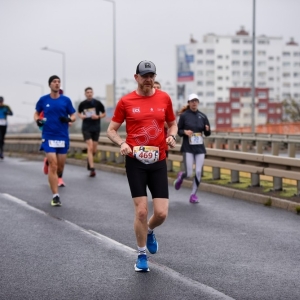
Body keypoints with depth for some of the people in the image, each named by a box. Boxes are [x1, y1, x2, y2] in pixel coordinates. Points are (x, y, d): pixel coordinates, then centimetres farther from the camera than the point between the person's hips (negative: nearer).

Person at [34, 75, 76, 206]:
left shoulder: (66, 100, 2)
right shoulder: (43, 100, 1)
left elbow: (73, 116, 8)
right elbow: (36, 113, 15)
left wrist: (69, 119, -15)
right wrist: (37, 120, -6)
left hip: (63, 137, 2)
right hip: (49, 137, -2)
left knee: (60, 167, 8)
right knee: (53, 166, -11)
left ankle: (57, 179, 43)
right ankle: (55, 196, -8)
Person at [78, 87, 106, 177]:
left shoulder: (97, 103, -1)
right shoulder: (82, 104, 2)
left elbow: (104, 114, 7)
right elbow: (79, 113, 19)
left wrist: (98, 116, -13)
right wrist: (81, 116, -4)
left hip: (96, 128, 1)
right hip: (86, 128, -1)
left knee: (94, 150, 6)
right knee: (90, 147, -14)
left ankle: (89, 159, 40)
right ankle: (92, 169, -15)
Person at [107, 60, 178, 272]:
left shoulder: (164, 98, 4)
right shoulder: (126, 101, -2)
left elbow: (172, 123, 18)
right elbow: (111, 130, 4)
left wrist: (172, 136, -4)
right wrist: (121, 143, -15)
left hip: (158, 162, 2)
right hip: (135, 162, -2)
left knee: (161, 213, -3)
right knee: (141, 210, -5)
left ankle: (149, 231, 34)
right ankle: (142, 255, 16)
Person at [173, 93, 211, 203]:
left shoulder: (202, 116, 5)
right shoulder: (184, 115, -3)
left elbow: (207, 134, 9)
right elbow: (178, 131, 3)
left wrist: (207, 129, -13)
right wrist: (185, 132, -18)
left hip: (200, 148, 3)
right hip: (188, 148, -3)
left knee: (198, 172, -4)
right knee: (189, 173, -8)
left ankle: (193, 194, 11)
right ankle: (180, 176, 29)